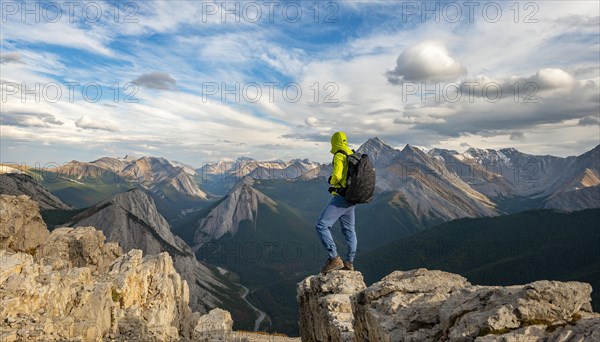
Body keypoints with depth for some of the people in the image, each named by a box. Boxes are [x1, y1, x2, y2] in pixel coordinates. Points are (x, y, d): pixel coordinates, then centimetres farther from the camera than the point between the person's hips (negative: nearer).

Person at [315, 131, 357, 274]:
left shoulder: (339, 156, -13)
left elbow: (336, 175, -24)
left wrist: (331, 181, -2)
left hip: (340, 197, -9)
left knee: (322, 225, -9)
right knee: (349, 230, 17)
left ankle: (334, 259, -13)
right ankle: (349, 262, 28)